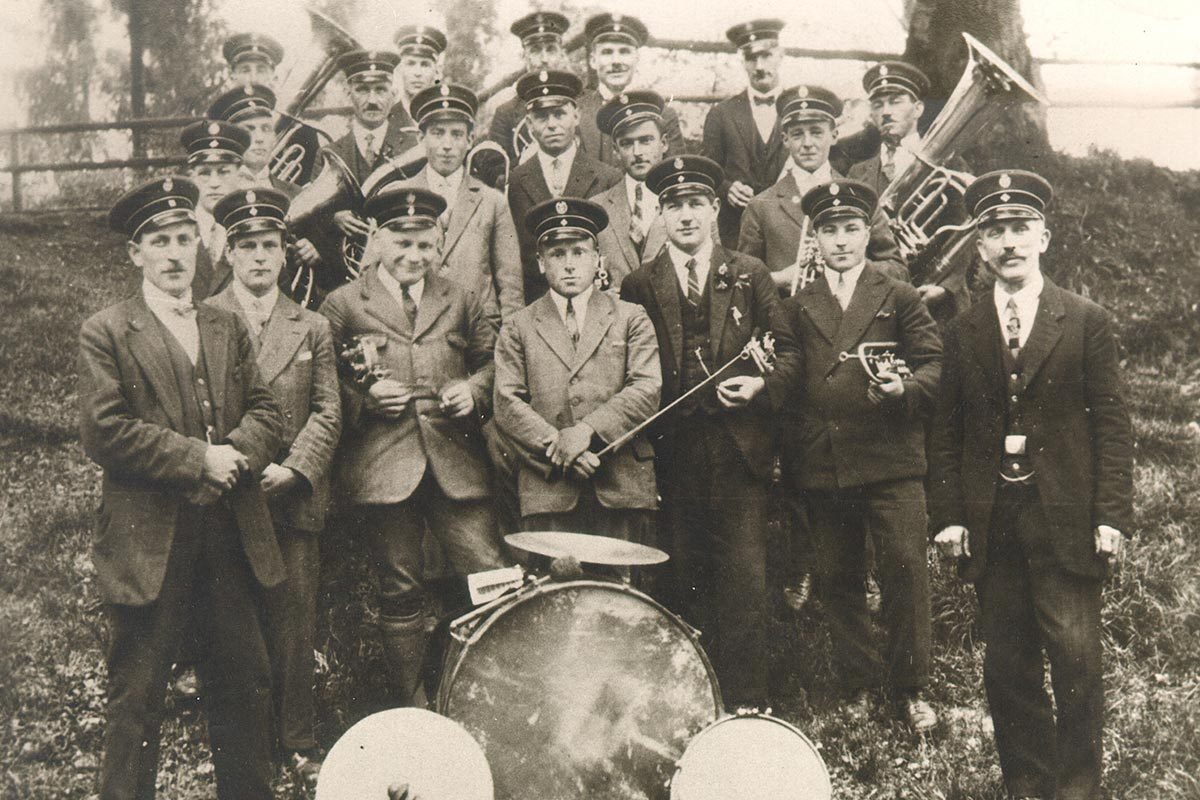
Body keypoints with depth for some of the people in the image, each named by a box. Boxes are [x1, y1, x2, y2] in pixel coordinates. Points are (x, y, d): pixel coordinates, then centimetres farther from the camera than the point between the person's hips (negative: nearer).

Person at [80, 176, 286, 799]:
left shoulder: (227, 328, 16)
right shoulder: (105, 333, -1)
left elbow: (267, 413, 10)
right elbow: (103, 432, -11)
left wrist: (235, 451, -11)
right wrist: (199, 459, -15)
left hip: (232, 536, 5)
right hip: (149, 542, -5)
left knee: (245, 683, 12)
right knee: (137, 695, 2)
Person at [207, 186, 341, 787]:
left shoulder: (312, 327, 10)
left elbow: (328, 412, 5)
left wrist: (292, 470, -9)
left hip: (294, 499, 2)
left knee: (295, 625, 5)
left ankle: (297, 743, 17)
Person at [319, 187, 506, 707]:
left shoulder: (460, 300, 15)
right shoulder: (343, 305, 7)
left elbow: (494, 361, 20)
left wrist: (475, 390, 0)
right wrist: (364, 398, -11)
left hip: (456, 464, 2)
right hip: (382, 467, -2)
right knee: (400, 594, 5)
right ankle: (412, 712, 18)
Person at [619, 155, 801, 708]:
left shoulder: (749, 275, 9)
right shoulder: (639, 286, 8)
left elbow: (787, 349, 8)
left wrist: (763, 384, -11)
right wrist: (647, 434, -4)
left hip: (739, 449, 0)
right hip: (673, 452, 1)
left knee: (744, 577, -3)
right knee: (685, 579, 6)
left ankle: (745, 700, 5)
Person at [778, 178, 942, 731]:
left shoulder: (900, 298, 10)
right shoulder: (797, 307, 15)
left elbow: (935, 365, 4)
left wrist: (905, 386, -17)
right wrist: (788, 457, 1)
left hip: (890, 459, -2)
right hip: (820, 465, 2)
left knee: (906, 571, -6)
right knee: (837, 580, 7)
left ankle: (910, 689, 9)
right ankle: (857, 686, 20)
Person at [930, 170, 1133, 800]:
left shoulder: (1087, 322, 3)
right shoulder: (962, 333, 9)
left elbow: (1111, 424, 0)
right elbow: (946, 433, 9)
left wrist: (1112, 516, -7)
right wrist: (948, 517, 1)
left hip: (1066, 523, -2)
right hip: (992, 526, 2)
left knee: (1076, 663, -2)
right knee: (1007, 669, 8)